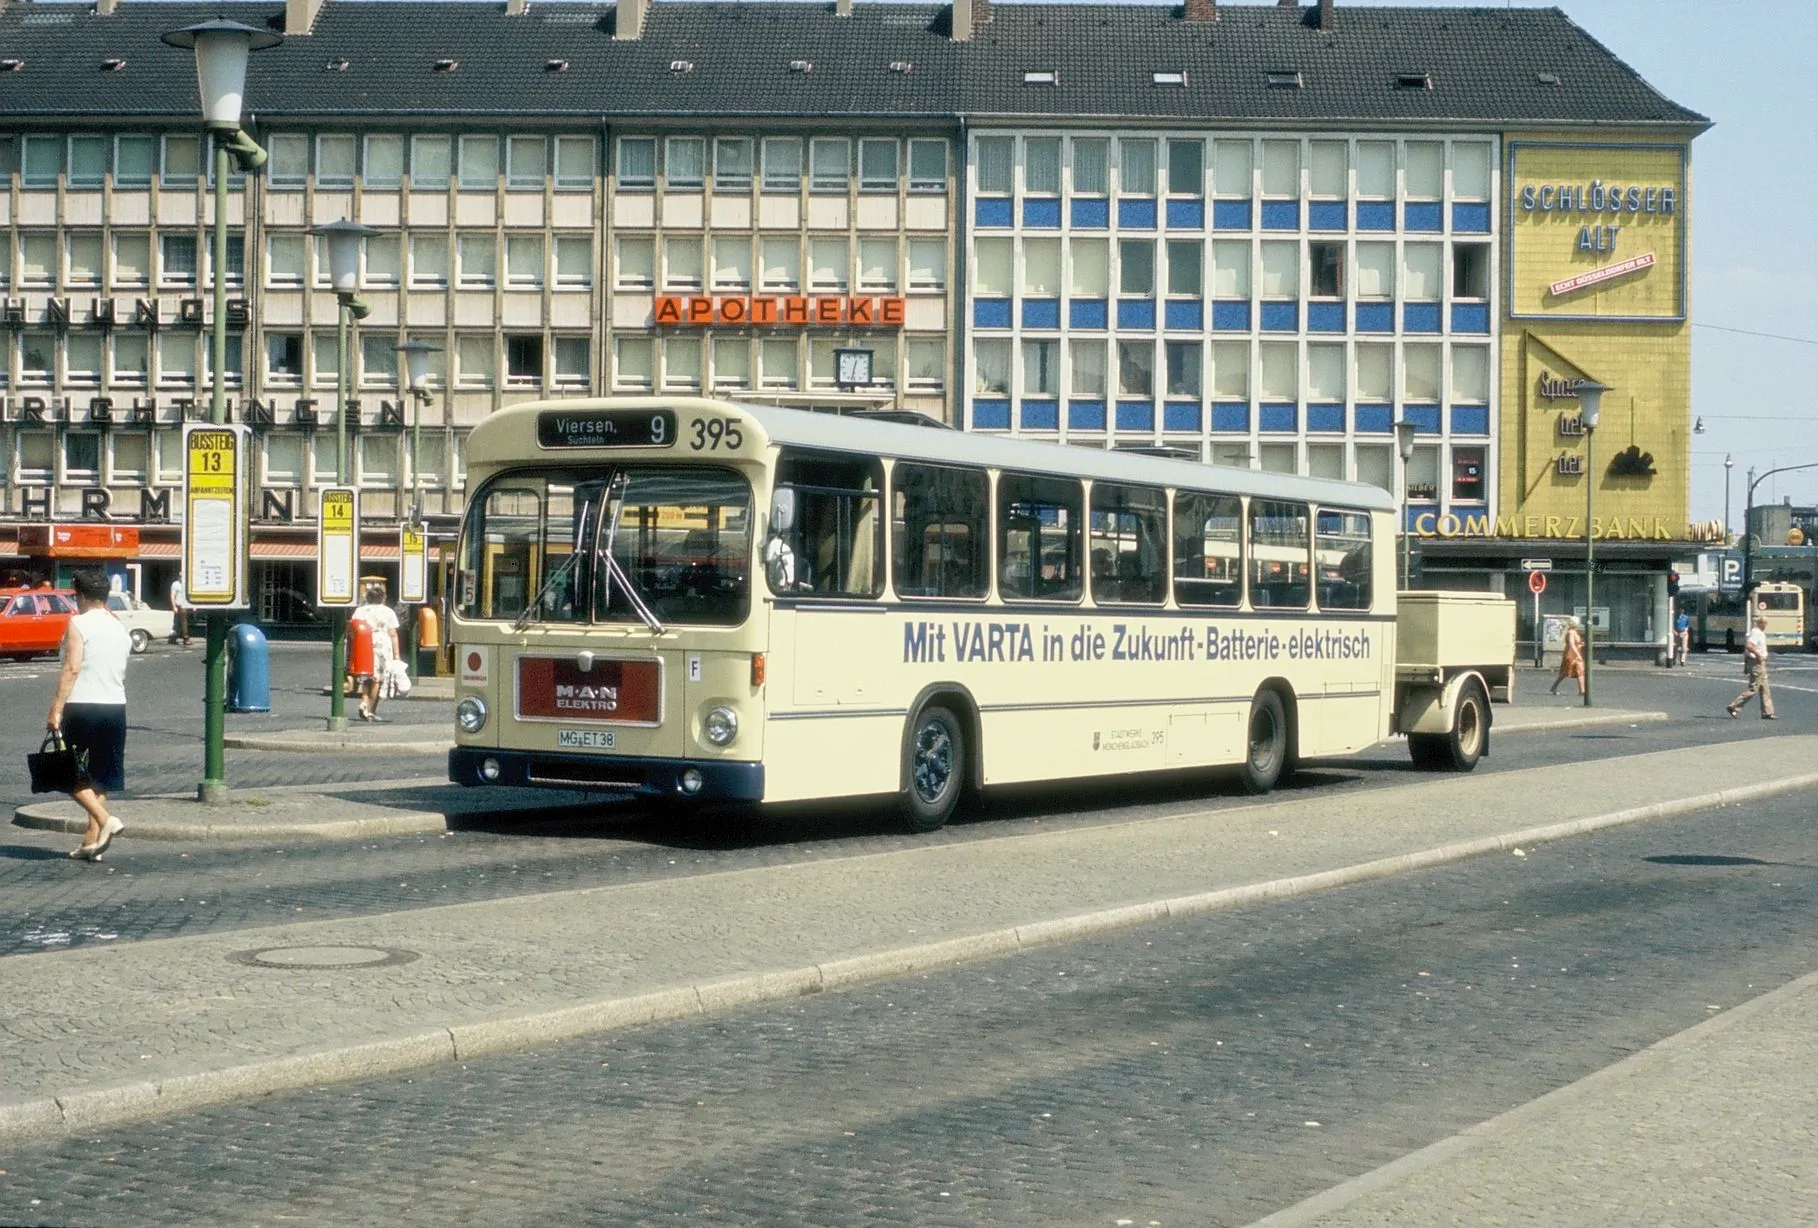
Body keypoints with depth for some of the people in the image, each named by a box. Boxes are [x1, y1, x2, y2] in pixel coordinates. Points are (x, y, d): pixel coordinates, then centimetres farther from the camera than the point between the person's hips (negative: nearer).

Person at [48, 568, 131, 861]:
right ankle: (91, 841, 10)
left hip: (82, 706, -6)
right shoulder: (120, 628, 13)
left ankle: (105, 820, -12)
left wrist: (56, 709, -17)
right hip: (115, 706, 6)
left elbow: (71, 669, -16)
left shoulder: (79, 624, -8)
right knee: (100, 776, 11)